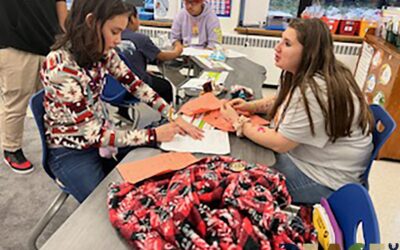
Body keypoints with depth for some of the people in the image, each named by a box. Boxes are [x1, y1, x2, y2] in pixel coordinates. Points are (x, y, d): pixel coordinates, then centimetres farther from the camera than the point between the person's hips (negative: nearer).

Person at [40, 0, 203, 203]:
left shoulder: (100, 50, -9)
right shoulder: (60, 67, -31)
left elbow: (134, 84, -2)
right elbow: (95, 134, -28)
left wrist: (173, 116, -11)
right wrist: (154, 135, -25)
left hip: (101, 135, 7)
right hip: (71, 151, -6)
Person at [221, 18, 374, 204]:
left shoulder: (314, 91, -31)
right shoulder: (307, 75, -1)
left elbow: (280, 144, -25)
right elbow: (283, 101, 18)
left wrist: (238, 123, -14)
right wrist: (250, 106, 1)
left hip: (325, 179, -9)